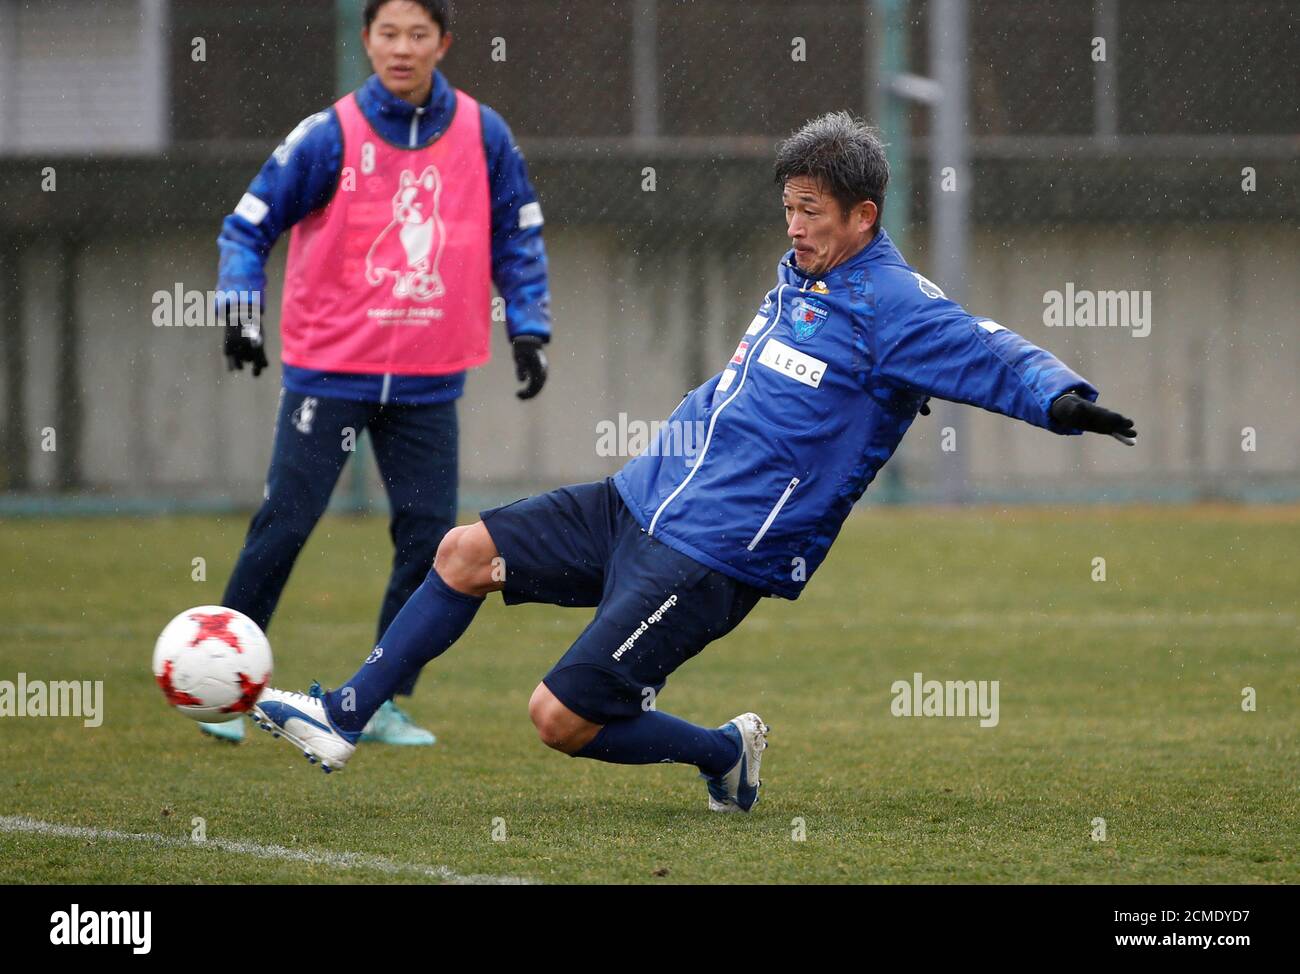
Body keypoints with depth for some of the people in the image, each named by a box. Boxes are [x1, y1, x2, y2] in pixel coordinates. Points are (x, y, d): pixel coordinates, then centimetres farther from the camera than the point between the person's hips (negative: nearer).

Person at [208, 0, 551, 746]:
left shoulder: (483, 136, 1)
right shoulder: (331, 136, -7)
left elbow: (518, 240, 12)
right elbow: (249, 225, 0)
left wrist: (529, 329, 3)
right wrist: (240, 306, -14)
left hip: (429, 382, 3)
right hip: (330, 369, -3)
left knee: (430, 536, -1)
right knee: (286, 523, -5)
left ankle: (384, 703, 11)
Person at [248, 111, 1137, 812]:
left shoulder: (893, 308, -16)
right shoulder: (804, 272, 10)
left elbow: (993, 357, -27)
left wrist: (1063, 399, -44)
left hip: (713, 559, -9)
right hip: (641, 500, 9)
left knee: (562, 718, -12)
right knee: (467, 550, 5)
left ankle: (724, 753, 10)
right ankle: (344, 717, 15)